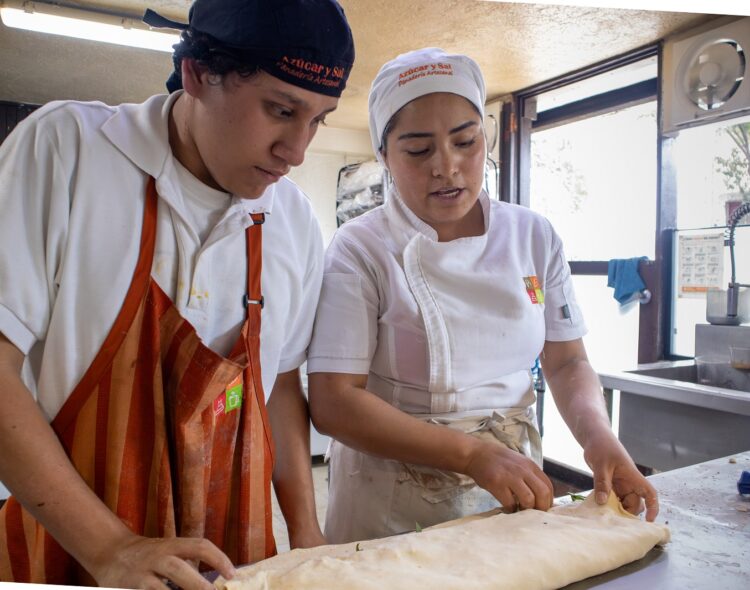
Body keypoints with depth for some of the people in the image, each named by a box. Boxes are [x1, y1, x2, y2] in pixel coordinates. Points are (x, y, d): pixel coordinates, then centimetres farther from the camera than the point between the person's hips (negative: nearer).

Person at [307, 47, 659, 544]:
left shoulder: (535, 236, -2)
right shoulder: (361, 250, -15)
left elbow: (567, 361, 4)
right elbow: (333, 403, -19)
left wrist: (598, 435, -15)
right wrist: (474, 455, -25)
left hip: (516, 499, 4)